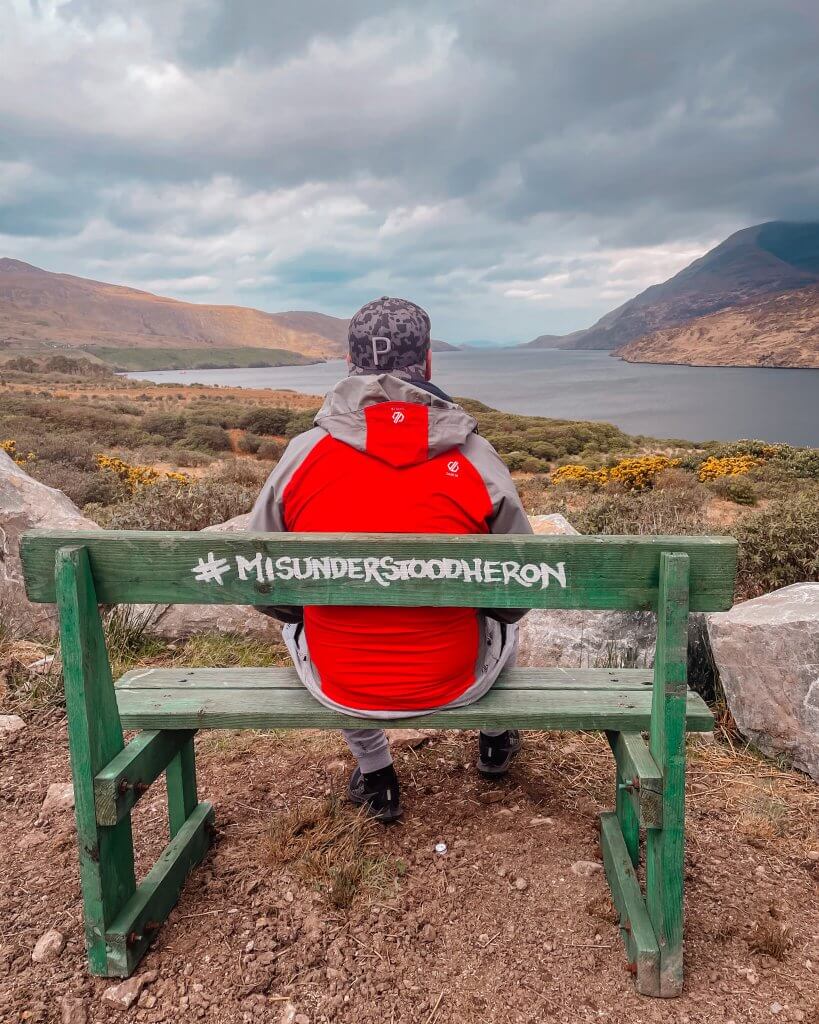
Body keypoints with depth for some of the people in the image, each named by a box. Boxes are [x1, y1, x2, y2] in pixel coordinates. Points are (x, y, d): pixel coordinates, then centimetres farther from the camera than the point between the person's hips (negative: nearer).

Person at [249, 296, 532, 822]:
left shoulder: (302, 456, -11)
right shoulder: (477, 460, -13)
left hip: (337, 684, 1)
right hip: (456, 682, 0)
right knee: (505, 619, 32)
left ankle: (375, 774, 40)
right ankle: (496, 740, 57)